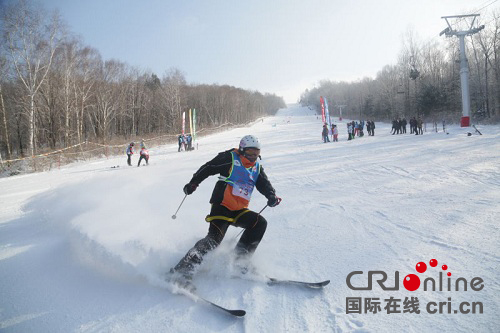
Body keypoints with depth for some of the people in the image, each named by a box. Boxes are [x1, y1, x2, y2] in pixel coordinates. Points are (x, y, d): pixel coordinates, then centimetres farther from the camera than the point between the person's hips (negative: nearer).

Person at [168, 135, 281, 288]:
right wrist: (193, 183, -5)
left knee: (260, 223, -12)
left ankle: (240, 260, -5)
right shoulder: (230, 158, -3)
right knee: (214, 239, -20)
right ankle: (182, 271, -19)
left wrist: (271, 196, -14)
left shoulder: (257, 168, 15)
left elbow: (264, 184, 7)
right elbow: (208, 168, -1)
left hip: (240, 210, 7)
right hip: (222, 206, -6)